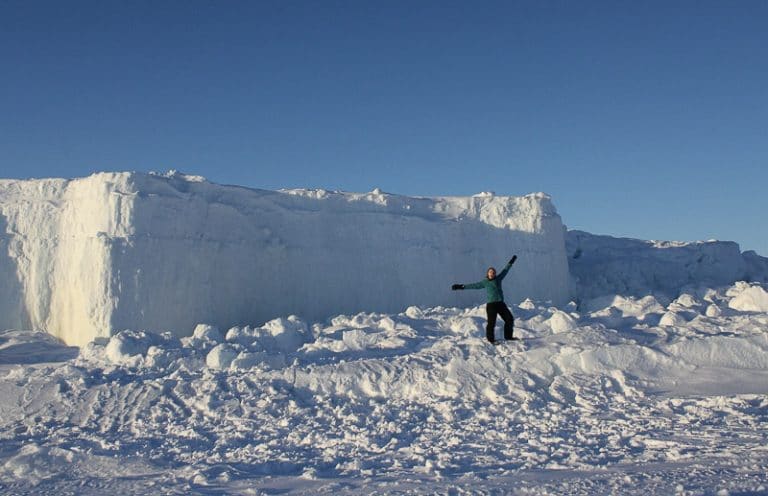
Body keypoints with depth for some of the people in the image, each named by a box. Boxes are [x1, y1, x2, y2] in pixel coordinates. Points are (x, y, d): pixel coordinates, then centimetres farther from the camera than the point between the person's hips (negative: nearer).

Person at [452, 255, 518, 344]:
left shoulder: (498, 279, 11)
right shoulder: (484, 282, 0)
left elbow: (505, 271, 22)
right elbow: (474, 285, -1)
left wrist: (511, 263, 28)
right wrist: (461, 287, -6)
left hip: (501, 303, 5)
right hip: (491, 304, -5)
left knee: (509, 318, 6)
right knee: (491, 322, -9)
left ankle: (508, 336, 20)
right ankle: (491, 339, 4)